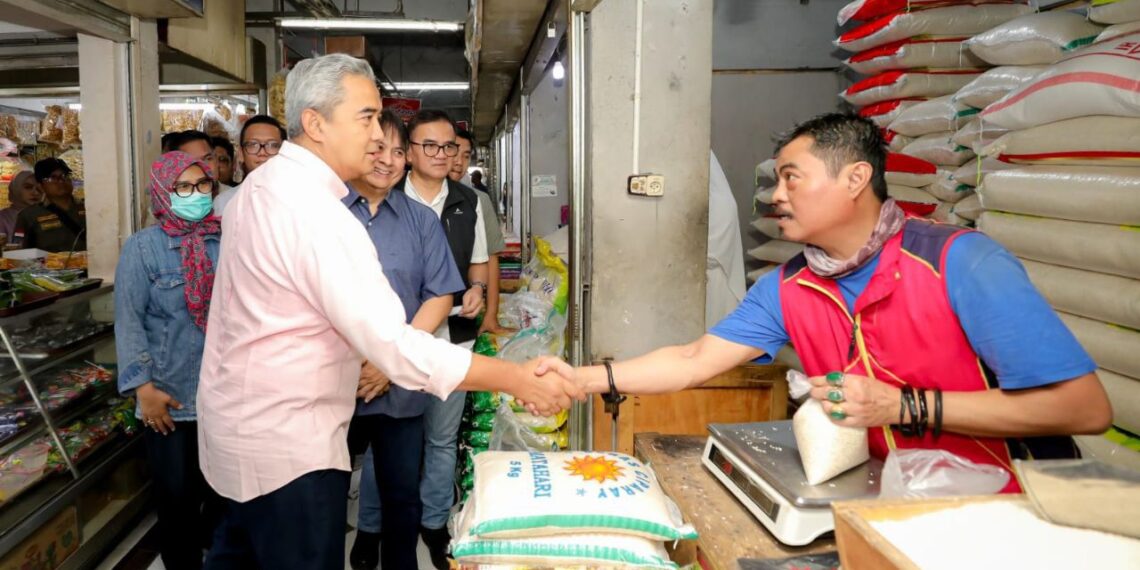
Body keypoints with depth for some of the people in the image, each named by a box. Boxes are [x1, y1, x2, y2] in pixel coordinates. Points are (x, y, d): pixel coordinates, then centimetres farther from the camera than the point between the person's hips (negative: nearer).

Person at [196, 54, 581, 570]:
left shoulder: (258, 185, 5)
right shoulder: (318, 215, -26)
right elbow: (393, 346, -30)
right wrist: (518, 380, -27)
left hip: (240, 423, 10)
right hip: (285, 445, -10)